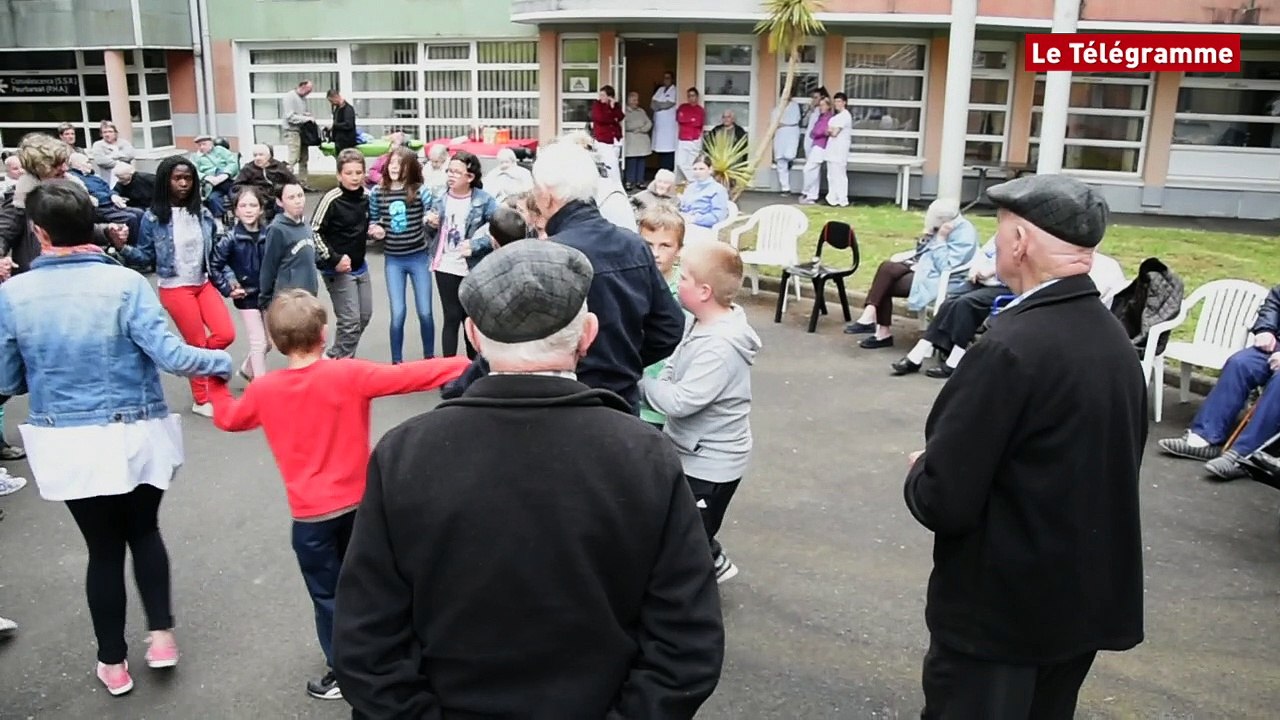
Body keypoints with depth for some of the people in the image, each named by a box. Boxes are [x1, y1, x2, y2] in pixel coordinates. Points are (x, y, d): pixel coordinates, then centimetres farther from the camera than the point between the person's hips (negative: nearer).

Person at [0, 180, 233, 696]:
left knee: (102, 546, 16)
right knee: (143, 531, 25)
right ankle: (161, 634, 22)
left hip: (68, 443, 1)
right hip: (134, 436, -1)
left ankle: (113, 662, 28)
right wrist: (224, 361, -3)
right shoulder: (124, 283, -14)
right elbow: (170, 356, -19)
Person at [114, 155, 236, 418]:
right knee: (198, 344, 0)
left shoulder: (202, 214, 3)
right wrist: (122, 247, -21)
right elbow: (146, 257, -4)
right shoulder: (153, 217, -8)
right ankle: (201, 400, 18)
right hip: (175, 289, -4)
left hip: (204, 284, 4)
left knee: (226, 334, -5)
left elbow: (213, 253, 10)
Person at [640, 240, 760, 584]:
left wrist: (637, 381, -17)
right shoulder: (703, 324, -1)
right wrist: (647, 382, -10)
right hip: (693, 452, 9)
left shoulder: (720, 347, -30)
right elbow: (672, 372, 8)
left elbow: (679, 401, -30)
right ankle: (712, 561, 48)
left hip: (710, 463, -9)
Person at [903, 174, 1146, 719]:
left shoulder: (1010, 348, -25)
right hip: (1088, 597, 8)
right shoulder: (1116, 339, 1)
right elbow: (1104, 471, 11)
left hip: (1002, 608, -8)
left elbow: (943, 502, -25)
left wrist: (919, 474, -3)